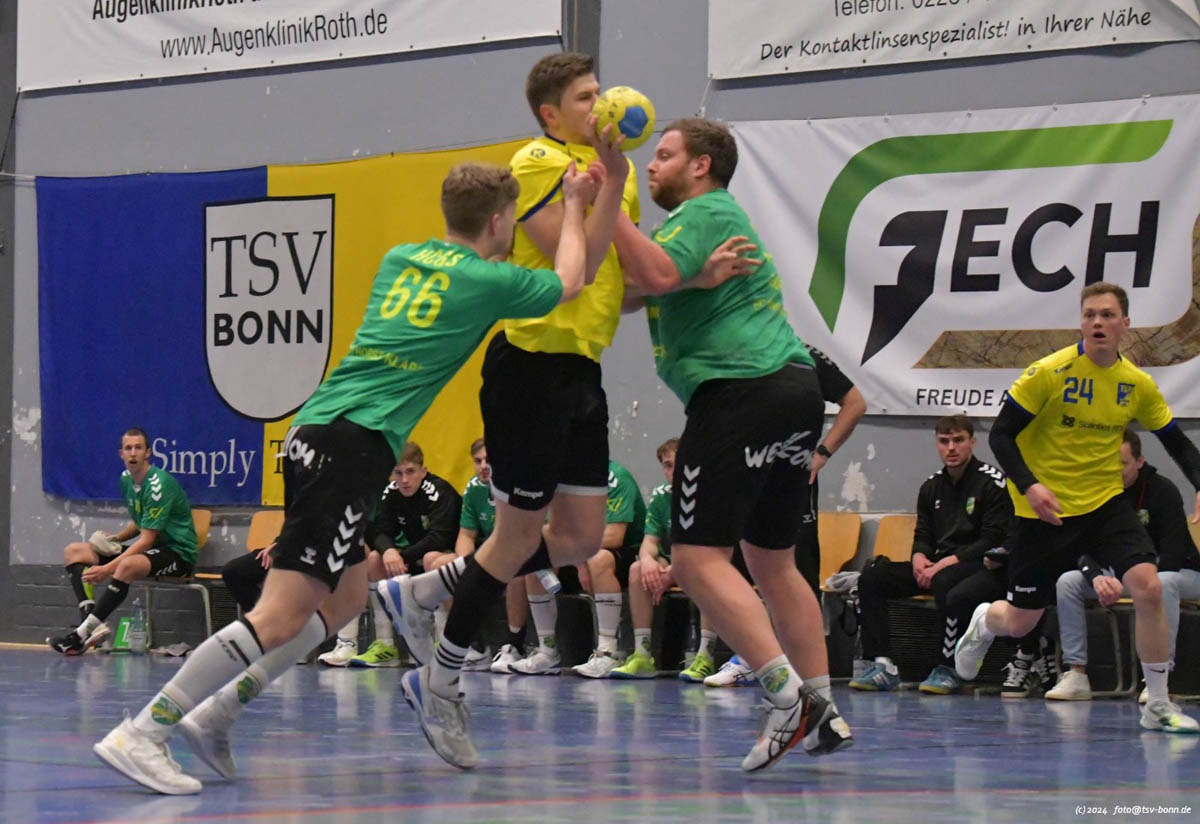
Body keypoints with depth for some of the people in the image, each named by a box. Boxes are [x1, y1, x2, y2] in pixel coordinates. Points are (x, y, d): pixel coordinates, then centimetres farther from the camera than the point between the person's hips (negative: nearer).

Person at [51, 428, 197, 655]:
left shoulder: (159, 483, -20)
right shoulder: (126, 479, 7)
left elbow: (147, 540, -23)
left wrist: (108, 569, -29)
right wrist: (114, 539, 5)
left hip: (179, 553, -10)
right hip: (152, 548, 10)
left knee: (128, 565, -41)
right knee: (74, 551, 2)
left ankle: (83, 633, -36)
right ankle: (93, 624, -22)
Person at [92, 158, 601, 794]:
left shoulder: (400, 258, 20)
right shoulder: (488, 281, 1)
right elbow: (568, 282, 20)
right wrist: (574, 205, 34)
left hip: (314, 433, 9)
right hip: (355, 446, -9)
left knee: (345, 599, 21)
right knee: (281, 616, -12)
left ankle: (215, 714, 14)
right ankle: (141, 734, -19)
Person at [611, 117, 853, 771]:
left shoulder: (705, 210, -2)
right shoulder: (723, 215, 28)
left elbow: (660, 274, -21)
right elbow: (642, 288, 26)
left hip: (741, 392, -10)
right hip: (794, 384, 10)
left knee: (698, 558, -12)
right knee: (772, 560, 17)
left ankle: (785, 697, -22)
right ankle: (822, 712, 15)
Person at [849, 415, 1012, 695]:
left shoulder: (992, 482, -7)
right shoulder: (932, 486, 14)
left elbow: (993, 542, -13)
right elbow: (923, 535, 18)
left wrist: (948, 562, -21)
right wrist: (919, 557, -7)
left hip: (984, 569, -7)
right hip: (938, 566, 7)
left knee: (943, 581, -40)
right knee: (872, 577, -9)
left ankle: (948, 670, -28)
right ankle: (882, 664, -18)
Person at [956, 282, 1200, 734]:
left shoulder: (1138, 384, -2)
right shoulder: (1050, 373, -15)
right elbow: (1001, 435, -12)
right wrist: (1028, 485, -26)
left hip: (1105, 503, 3)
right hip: (1044, 509, -3)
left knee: (1148, 588, -20)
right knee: (1019, 623, 6)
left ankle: (1158, 705, -6)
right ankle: (983, 623, 47)